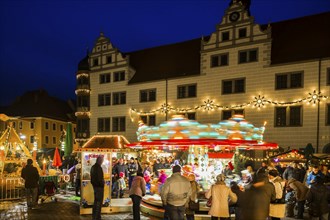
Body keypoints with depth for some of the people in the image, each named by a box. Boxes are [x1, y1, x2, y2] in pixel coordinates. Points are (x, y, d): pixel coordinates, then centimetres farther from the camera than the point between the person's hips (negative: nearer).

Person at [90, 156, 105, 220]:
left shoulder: (93, 167, 9)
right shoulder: (98, 168, -22)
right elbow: (100, 178, -23)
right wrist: (102, 184, -7)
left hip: (95, 186, 10)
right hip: (99, 186, -10)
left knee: (96, 201, 19)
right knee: (99, 201, -2)